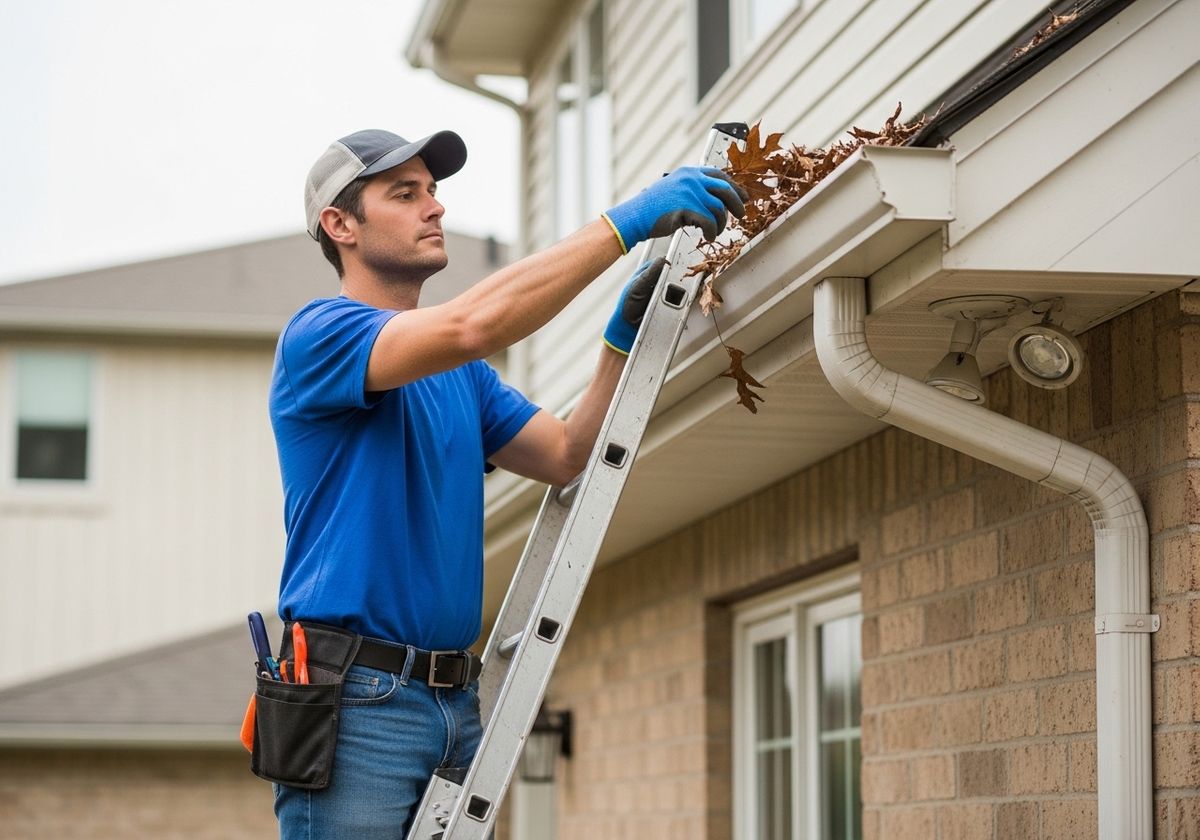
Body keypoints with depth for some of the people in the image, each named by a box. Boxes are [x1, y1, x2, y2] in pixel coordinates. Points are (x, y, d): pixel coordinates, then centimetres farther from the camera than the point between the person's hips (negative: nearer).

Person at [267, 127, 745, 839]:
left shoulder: (463, 376, 20)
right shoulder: (320, 334, -7)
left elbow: (569, 456, 13)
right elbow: (470, 325, -23)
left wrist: (625, 336, -1)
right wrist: (627, 222, -21)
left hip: (458, 705, 8)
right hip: (357, 699, -8)